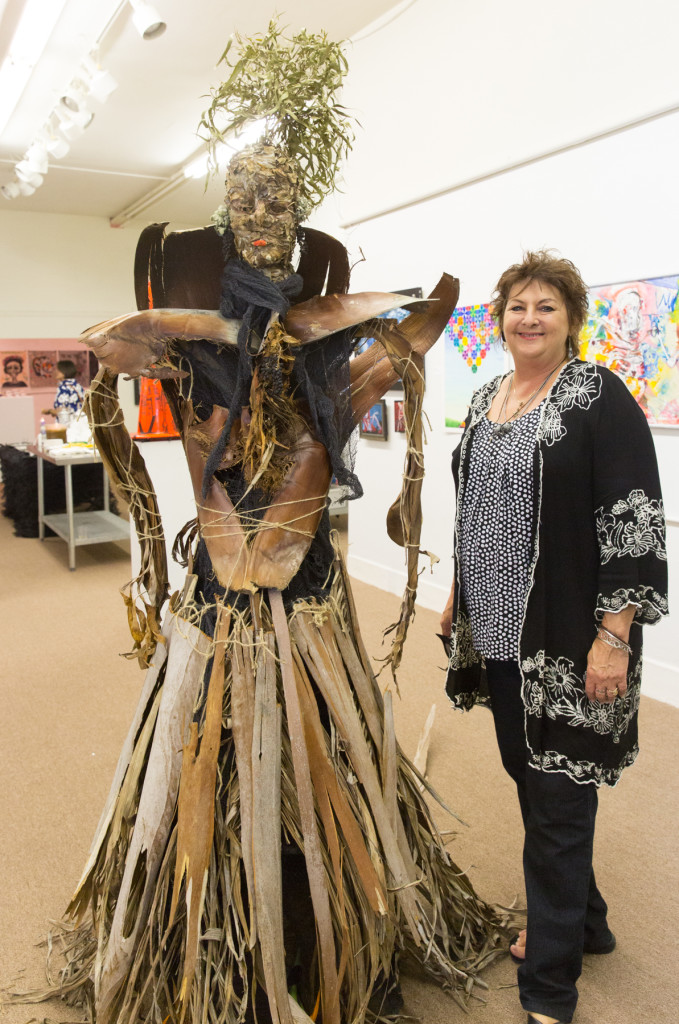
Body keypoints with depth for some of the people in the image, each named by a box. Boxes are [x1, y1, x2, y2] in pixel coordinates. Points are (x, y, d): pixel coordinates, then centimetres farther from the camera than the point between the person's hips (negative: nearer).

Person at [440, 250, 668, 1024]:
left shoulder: (599, 398, -11)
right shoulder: (485, 401, 10)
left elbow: (636, 521, -16)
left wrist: (615, 635, -20)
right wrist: (458, 593, 18)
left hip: (567, 640, -7)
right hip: (498, 629, 7)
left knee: (556, 798, 4)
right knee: (528, 772, 19)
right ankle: (582, 921, 43)